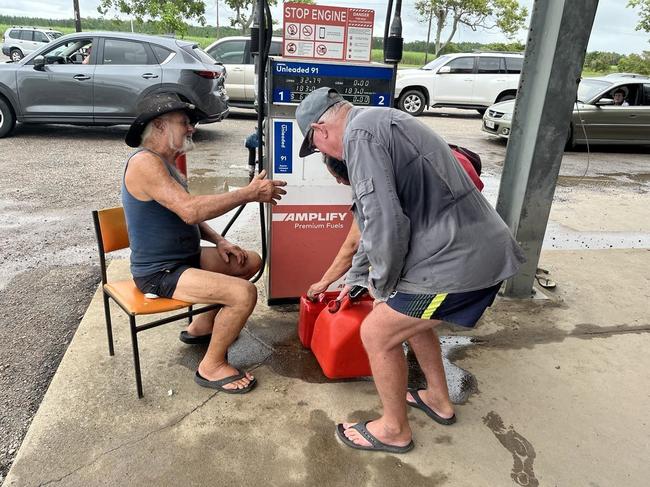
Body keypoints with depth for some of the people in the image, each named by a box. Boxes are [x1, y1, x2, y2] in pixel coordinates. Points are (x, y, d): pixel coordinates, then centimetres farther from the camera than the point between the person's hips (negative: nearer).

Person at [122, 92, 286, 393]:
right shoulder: (144, 162, -20)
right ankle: (211, 367, -3)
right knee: (244, 293, -24)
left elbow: (186, 216, 18)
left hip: (185, 256, 10)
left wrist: (218, 242, 1)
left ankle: (203, 326, 25)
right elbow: (190, 210, -33)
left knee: (251, 262, 14)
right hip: (160, 273, -10)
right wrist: (250, 193, -27)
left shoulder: (165, 161, 13)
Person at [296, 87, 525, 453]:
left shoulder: (360, 134, -13)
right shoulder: (382, 123, 20)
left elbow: (385, 222, -22)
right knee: (409, 317, 27)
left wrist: (382, 287, -3)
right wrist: (356, 276, 36)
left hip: (458, 261, -10)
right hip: (487, 249, 10)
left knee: (378, 333, 5)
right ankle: (438, 400, 44)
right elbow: (375, 217, 28)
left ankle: (394, 430, 26)